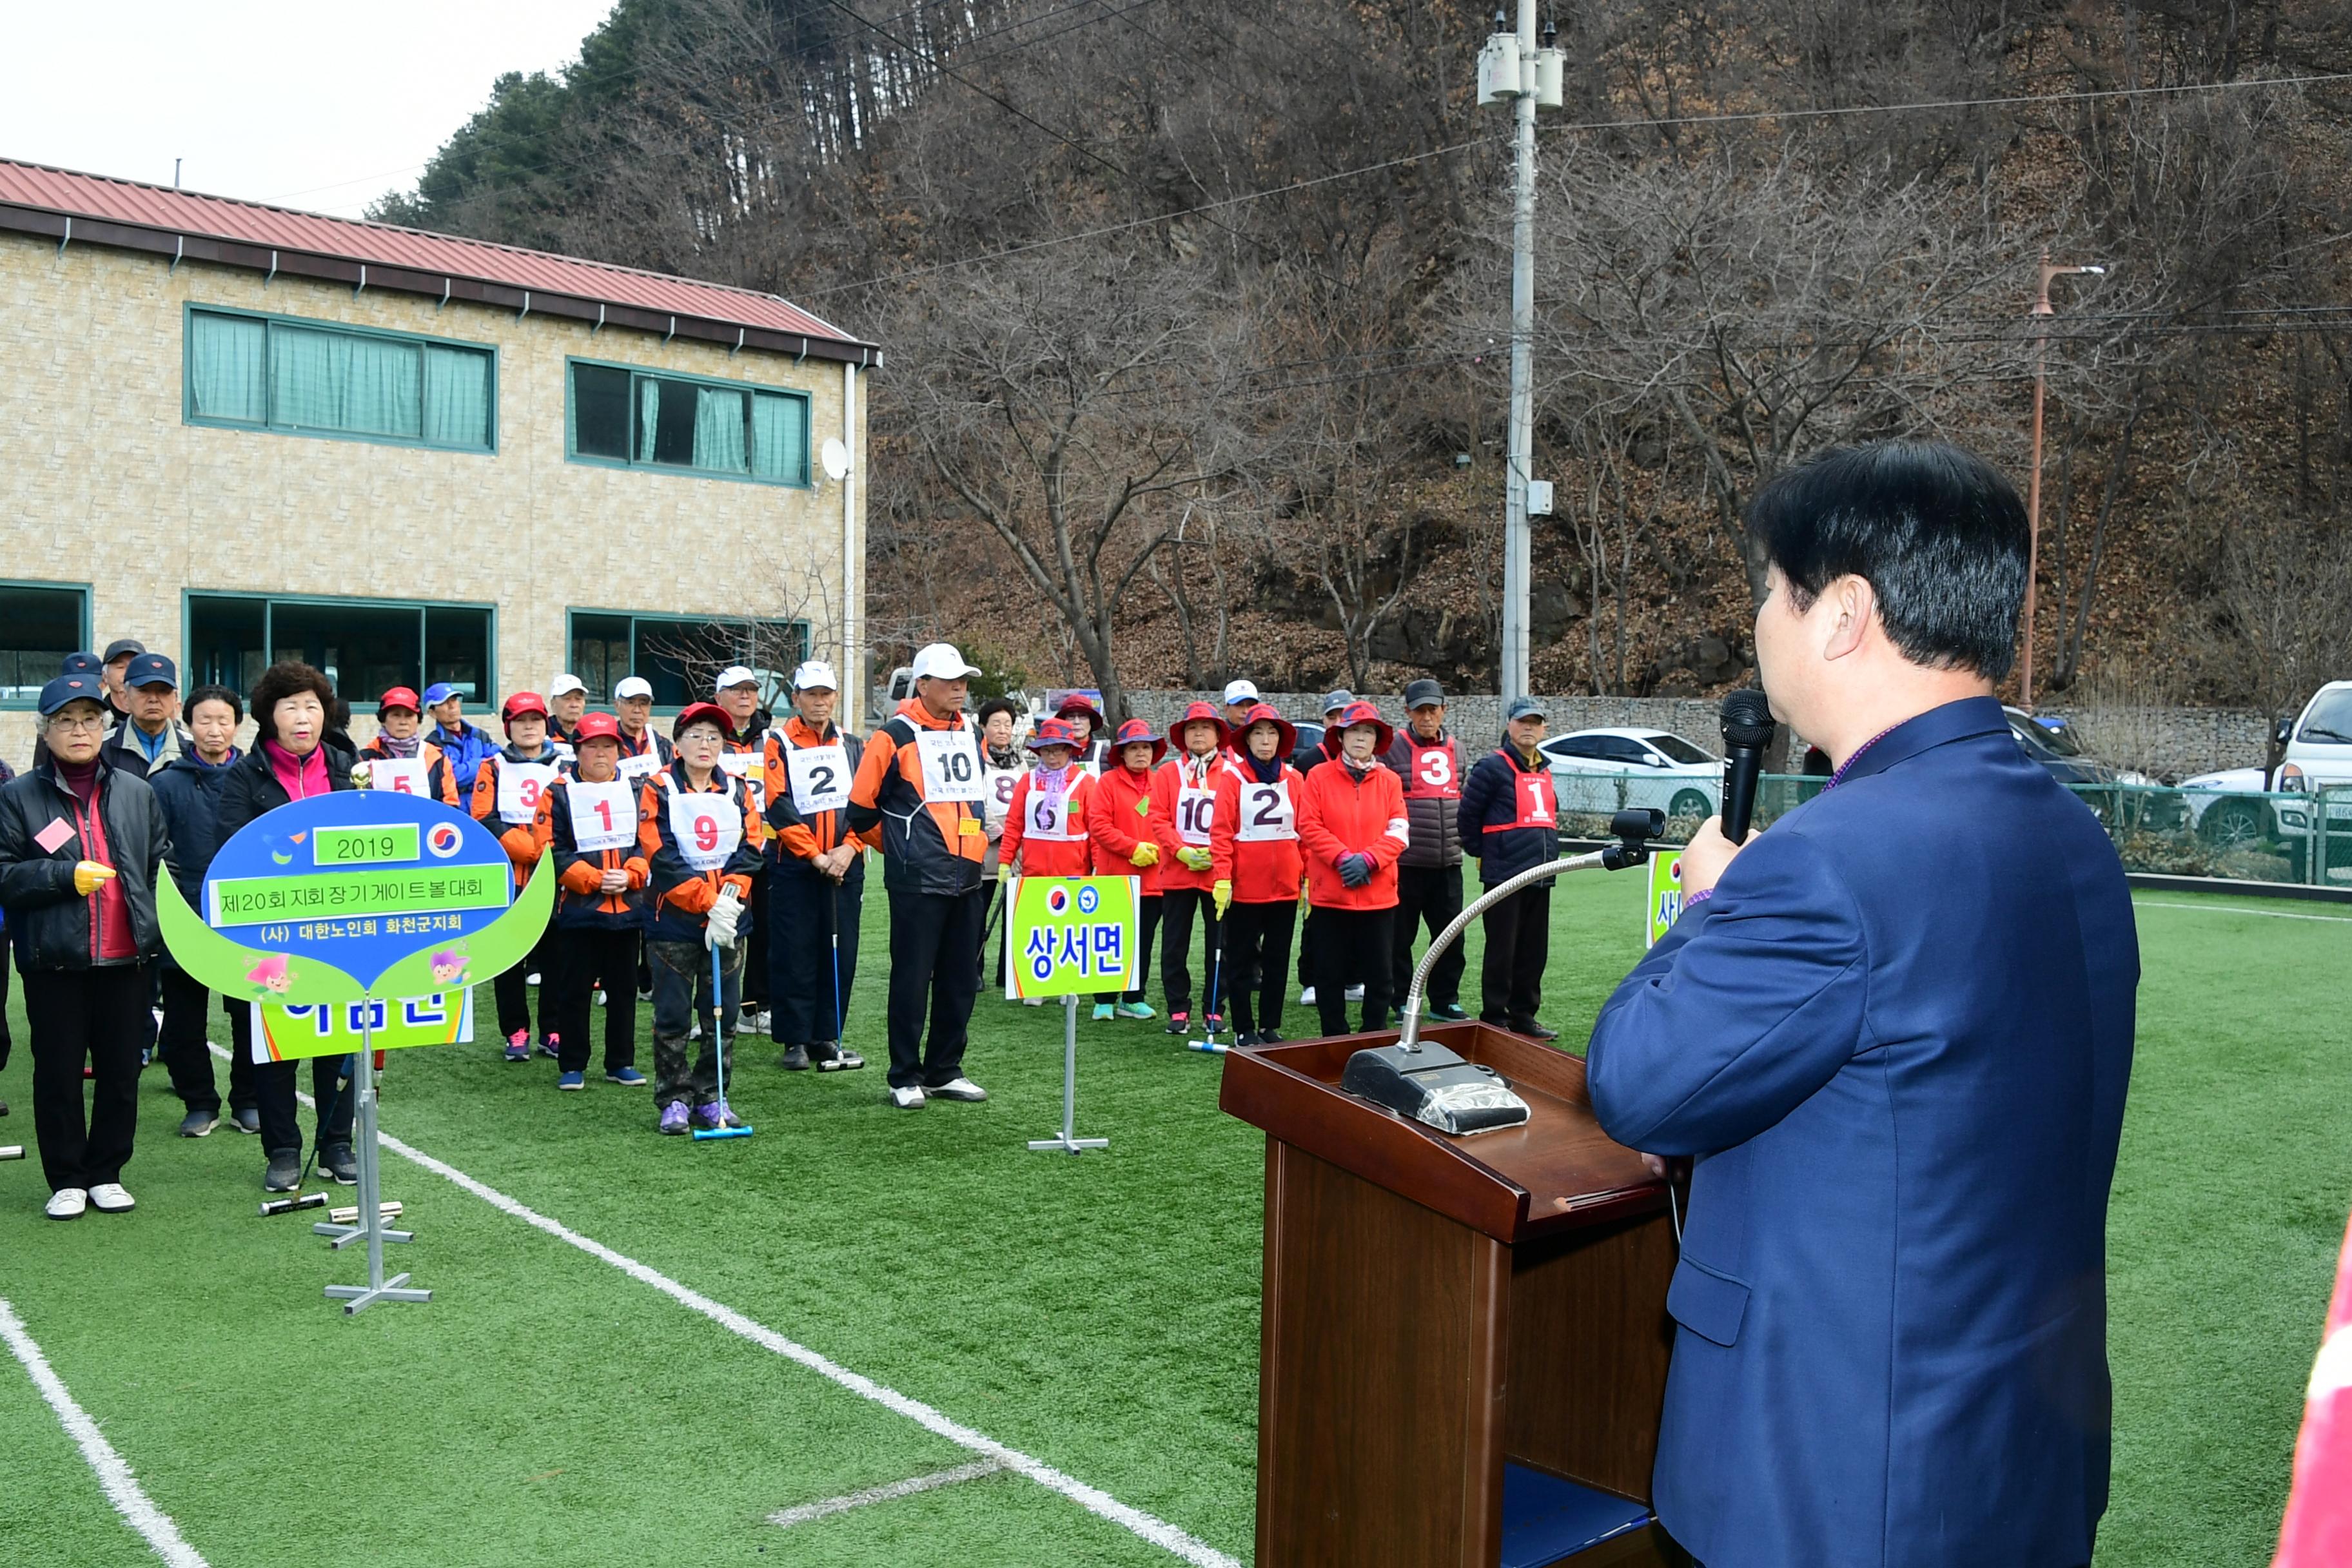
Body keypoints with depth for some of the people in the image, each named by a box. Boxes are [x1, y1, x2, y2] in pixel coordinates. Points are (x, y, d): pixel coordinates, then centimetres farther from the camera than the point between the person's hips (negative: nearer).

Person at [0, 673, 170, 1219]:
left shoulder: (137, 792, 8)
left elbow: (162, 866, 12)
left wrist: (158, 927, 0)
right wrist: (65, 876, -17)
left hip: (125, 958, 2)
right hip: (54, 960, -2)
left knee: (122, 1071, 8)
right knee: (58, 1073, 5)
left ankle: (106, 1174, 21)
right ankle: (66, 1180, 18)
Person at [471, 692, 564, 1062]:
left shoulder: (563, 767, 11)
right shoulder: (493, 768, 6)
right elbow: (486, 821, -4)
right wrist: (531, 850, -14)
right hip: (508, 878, -1)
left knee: (554, 956, 2)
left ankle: (553, 1032, 11)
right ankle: (516, 1032, 11)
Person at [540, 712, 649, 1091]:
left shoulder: (635, 791, 8)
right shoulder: (558, 793, 0)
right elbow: (553, 852, -6)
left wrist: (628, 876, -11)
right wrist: (594, 879, -14)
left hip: (627, 906, 3)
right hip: (577, 908, -2)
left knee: (623, 988, 9)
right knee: (573, 991, 3)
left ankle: (621, 1063, 19)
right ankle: (572, 1066, 13)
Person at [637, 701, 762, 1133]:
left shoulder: (738, 791, 9)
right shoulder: (659, 789, -3)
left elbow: (750, 849, 3)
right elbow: (662, 858, -10)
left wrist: (730, 894, -14)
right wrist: (708, 901, -16)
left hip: (728, 921, 3)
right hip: (673, 919, -3)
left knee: (723, 1014, 6)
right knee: (672, 1016, 1)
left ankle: (711, 1098, 16)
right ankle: (674, 1101, 11)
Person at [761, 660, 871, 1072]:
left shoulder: (853, 746, 11)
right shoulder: (779, 744, 0)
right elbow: (779, 806, -9)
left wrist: (849, 847, -11)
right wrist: (815, 855, -15)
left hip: (845, 866, 3)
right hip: (794, 866, -3)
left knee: (840, 954, 5)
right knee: (794, 956, -1)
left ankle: (827, 1038, 14)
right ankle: (796, 1041, 7)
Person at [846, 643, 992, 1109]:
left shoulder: (969, 734, 13)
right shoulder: (895, 736, -8)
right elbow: (861, 805, -3)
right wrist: (899, 845, 8)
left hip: (967, 877, 7)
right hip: (918, 880, -7)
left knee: (961, 979, 11)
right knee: (912, 979, -1)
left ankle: (945, 1071, 22)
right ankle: (905, 1078, 9)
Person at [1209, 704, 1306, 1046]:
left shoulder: (1294, 780, 5)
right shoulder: (1232, 778, -5)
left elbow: (1305, 831, 7)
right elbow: (1221, 832, -8)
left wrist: (1308, 876, 3)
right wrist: (1221, 878, -14)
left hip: (1285, 886, 4)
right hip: (1245, 887, -3)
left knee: (1278, 959, 11)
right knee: (1241, 960, 5)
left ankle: (1270, 1026, 21)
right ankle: (1244, 1030, 13)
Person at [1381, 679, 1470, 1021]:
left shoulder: (1455, 749, 13)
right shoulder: (1393, 749, -4)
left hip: (1448, 862, 5)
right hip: (1405, 862, -5)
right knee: (1400, 936, 2)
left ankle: (1445, 1001, 20)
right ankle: (1401, 1002, 13)